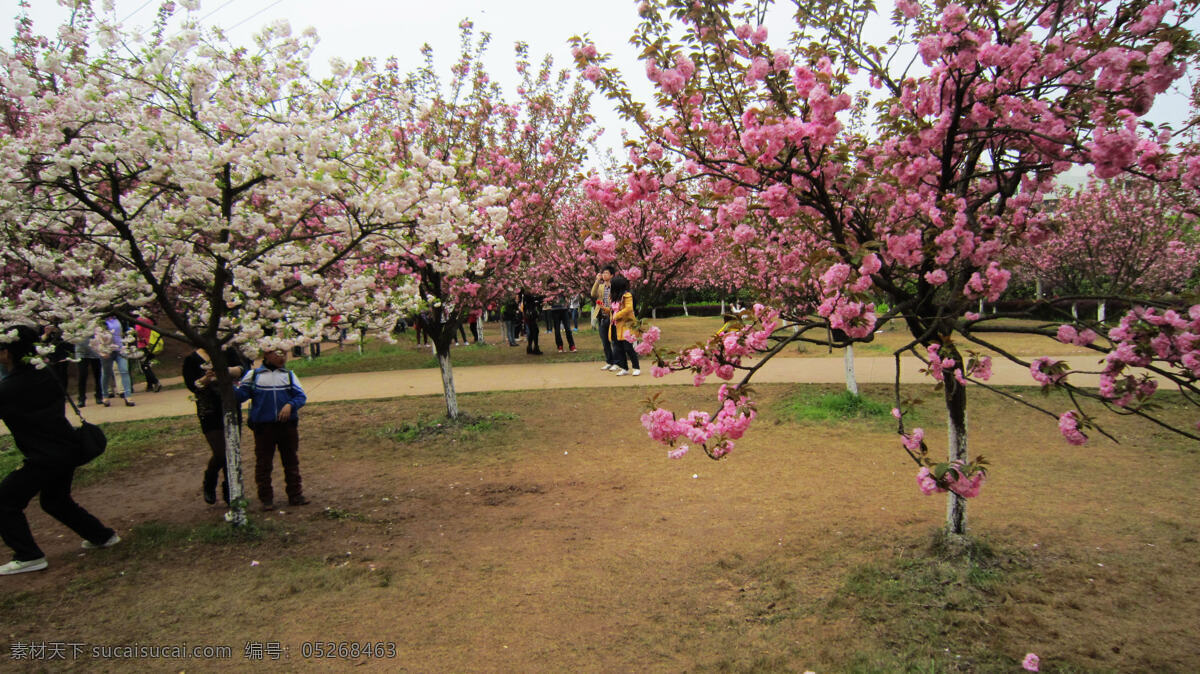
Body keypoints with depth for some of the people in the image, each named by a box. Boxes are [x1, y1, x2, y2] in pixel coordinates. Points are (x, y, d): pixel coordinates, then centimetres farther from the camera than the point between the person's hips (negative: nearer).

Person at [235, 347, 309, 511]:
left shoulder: (289, 375, 7)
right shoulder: (253, 375, 2)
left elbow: (301, 396, 0)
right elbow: (241, 394, -2)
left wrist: (290, 405, -18)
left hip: (288, 424, 2)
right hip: (263, 425, -2)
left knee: (291, 461, 9)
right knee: (263, 463, 4)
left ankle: (295, 494, 19)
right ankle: (266, 498, 14)